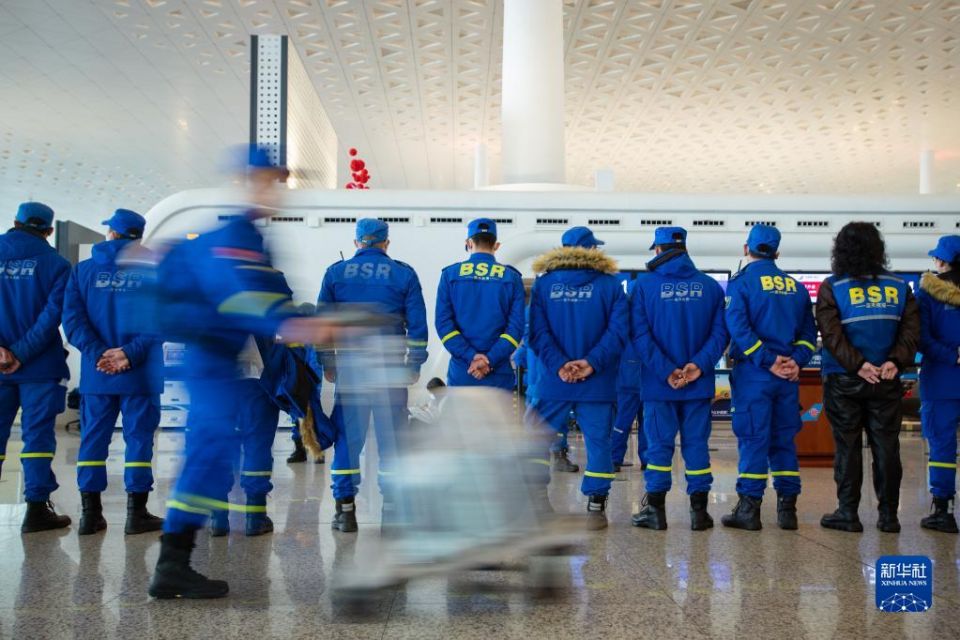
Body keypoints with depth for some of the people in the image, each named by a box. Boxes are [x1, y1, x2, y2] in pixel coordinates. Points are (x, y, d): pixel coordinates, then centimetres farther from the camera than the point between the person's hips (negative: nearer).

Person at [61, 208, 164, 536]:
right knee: (139, 437, 3)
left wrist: (97, 353, -9)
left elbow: (72, 318, -3)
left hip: (95, 373, 2)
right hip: (141, 374, -2)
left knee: (93, 438, 9)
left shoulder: (83, 270, 7)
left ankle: (90, 513, 13)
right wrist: (130, 353, -13)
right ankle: (137, 513, 6)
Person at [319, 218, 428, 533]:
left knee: (346, 437, 5)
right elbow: (417, 324, 3)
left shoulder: (335, 272, 7)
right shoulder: (404, 274, 4)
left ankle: (345, 509, 6)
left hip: (349, 368, 1)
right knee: (391, 437, 5)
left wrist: (326, 364, 14)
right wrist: (414, 365, 9)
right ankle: (392, 508, 8)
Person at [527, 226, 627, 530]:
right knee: (598, 442, 7)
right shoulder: (611, 285, 3)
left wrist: (559, 365, -10)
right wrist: (592, 362, -12)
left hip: (554, 380, 1)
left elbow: (537, 332, -6)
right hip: (597, 384, 0)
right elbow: (618, 331, -7)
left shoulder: (542, 283, 4)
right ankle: (596, 508, 8)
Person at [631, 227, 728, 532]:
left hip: (657, 382, -2)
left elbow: (640, 334, -11)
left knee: (658, 444, 5)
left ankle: (655, 510, 11)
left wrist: (665, 371, -12)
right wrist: (699, 365, -11)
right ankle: (699, 510, 13)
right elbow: (720, 332, -5)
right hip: (700, 382, 2)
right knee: (696, 443, 9)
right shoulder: (710, 286, 3)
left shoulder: (644, 284, -4)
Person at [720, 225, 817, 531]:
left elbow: (738, 326, -15)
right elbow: (808, 331, 9)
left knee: (752, 439, -1)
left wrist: (767, 361, -13)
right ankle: (787, 509, 15)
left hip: (753, 373, -4)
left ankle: (749, 508, 0)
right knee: (784, 440, 11)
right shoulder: (796, 287, 13)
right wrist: (796, 360, -2)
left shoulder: (741, 281, -3)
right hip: (788, 377, 5)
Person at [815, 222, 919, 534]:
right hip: (887, 380, 2)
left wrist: (857, 365, -17)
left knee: (848, 446, 4)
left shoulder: (832, 287, -5)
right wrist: (896, 361, -12)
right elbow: (910, 329, -4)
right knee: (886, 445, 8)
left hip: (844, 380, -2)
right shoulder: (898, 286, 5)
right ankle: (888, 515, 13)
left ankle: (848, 513, 8)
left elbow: (832, 334, -15)